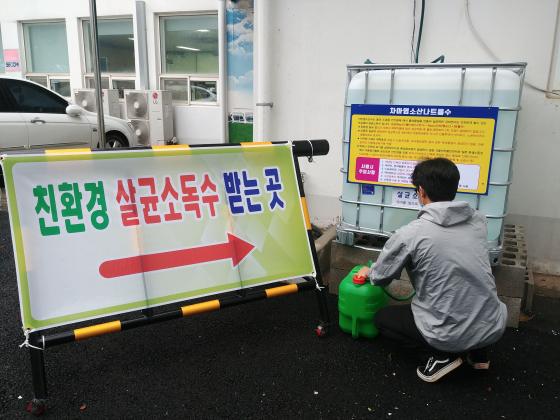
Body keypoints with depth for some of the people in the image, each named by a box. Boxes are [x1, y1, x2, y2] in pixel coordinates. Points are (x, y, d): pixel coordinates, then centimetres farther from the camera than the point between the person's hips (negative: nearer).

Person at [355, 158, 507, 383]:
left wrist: (368, 272, 24)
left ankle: (443, 354, 5)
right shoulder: (478, 220, 0)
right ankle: (478, 351, 22)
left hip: (451, 335, -5)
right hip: (493, 327, 5)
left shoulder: (409, 234, -15)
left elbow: (381, 277, -1)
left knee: (382, 318, 20)